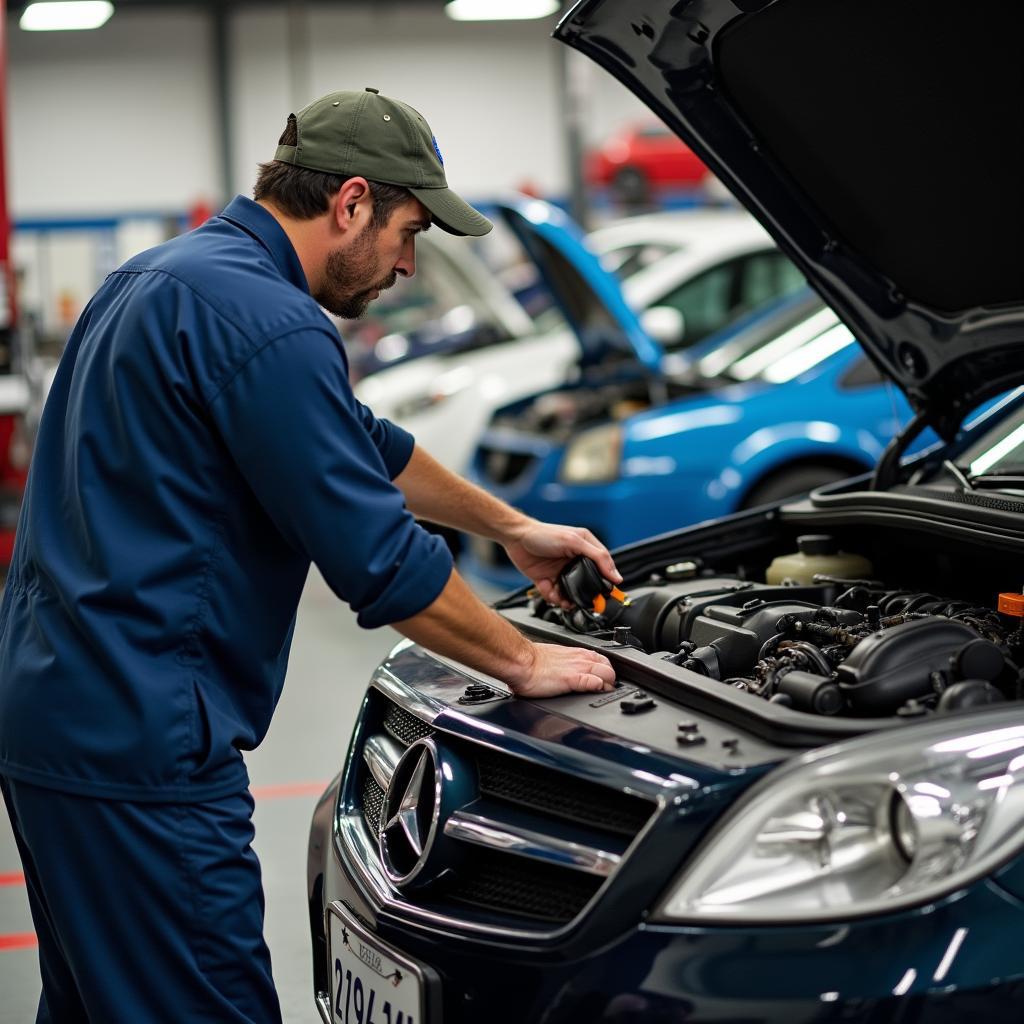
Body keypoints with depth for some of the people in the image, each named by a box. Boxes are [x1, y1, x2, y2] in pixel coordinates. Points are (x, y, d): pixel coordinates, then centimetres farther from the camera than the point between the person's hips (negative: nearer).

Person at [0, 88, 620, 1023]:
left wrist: (512, 527, 34)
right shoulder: (269, 325, -17)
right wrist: (526, 663, 0)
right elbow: (382, 562, -15)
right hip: (139, 744, -11)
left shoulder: (166, 278, 17)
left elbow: (367, 450, 28)